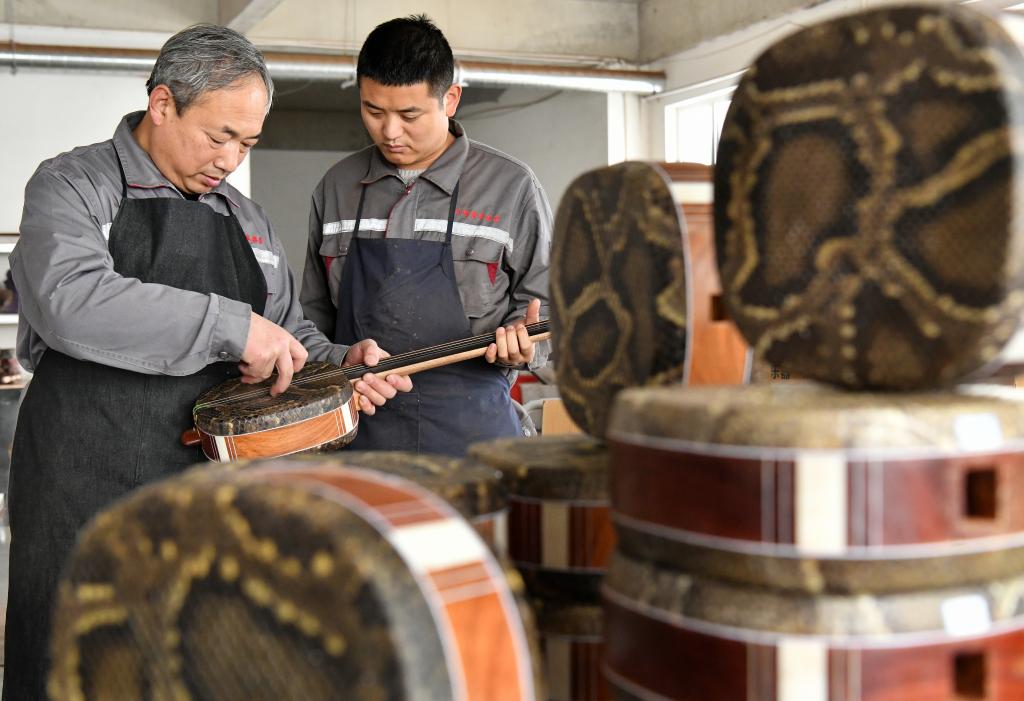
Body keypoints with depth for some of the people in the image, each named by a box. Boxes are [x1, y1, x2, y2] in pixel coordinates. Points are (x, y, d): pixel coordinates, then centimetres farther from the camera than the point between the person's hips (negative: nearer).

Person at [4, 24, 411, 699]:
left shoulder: (248, 218, 16)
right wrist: (230, 327, -23)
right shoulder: (74, 184, -2)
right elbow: (68, 300, -22)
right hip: (90, 490, -5)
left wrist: (341, 364, 0)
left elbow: (291, 336, 23)